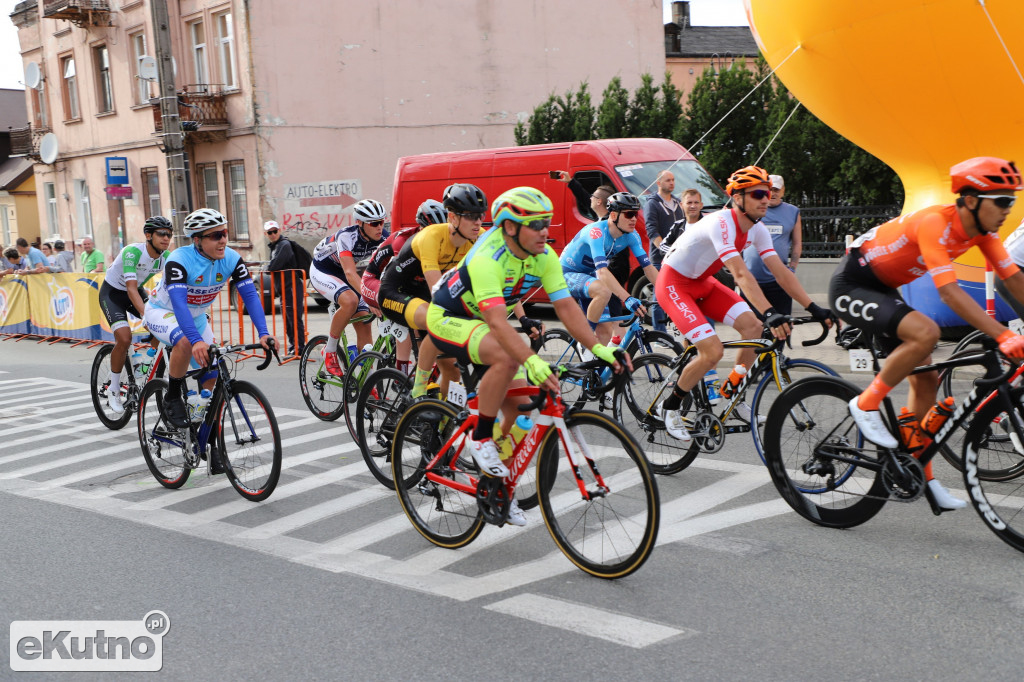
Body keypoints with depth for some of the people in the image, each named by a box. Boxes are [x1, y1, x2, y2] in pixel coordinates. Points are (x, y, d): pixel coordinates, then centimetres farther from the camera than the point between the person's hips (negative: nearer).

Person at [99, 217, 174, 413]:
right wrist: (146, 315, -53)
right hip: (112, 292, -6)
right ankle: (113, 390, -6)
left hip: (136, 291, 6)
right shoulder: (132, 252, -32)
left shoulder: (166, 256, -16)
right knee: (124, 338, -24)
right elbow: (131, 288, -40)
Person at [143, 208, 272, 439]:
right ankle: (172, 399, -15)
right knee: (185, 342, -38)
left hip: (196, 316, 5)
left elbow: (250, 294, -24)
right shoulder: (179, 260, -33)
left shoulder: (231, 259, -20)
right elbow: (178, 303, -43)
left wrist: (263, 333, -39)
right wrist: (197, 341, -57)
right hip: (163, 311, -5)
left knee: (213, 380, -2)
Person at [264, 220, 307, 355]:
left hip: (292, 287, -10)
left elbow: (274, 266, -20)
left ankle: (300, 347, -7)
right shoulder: (274, 246, 20)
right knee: (287, 320, 14)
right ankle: (293, 345, 21)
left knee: (294, 318, -9)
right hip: (284, 289, 10)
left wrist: (267, 267, -1)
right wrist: (270, 267, 5)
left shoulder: (284, 244, -13)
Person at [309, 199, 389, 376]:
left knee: (364, 325, -6)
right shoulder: (347, 236, -34)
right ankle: (330, 351, -15)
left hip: (343, 273, 6)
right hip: (322, 272, -6)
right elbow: (350, 274, -44)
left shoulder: (383, 237, -18)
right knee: (350, 301, -35)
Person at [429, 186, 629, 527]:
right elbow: (497, 321, -44)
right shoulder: (486, 259, -34)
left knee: (518, 403, -3)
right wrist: (532, 361, -57)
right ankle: (480, 438, -16)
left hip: (485, 322, 7)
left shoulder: (544, 257, -12)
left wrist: (599, 348, -30)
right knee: (507, 358, -35)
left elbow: (567, 307, -17)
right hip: (448, 319, -7)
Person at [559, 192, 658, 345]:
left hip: (588, 275, 7)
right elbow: (602, 271, -43)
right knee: (603, 291, -37)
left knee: (606, 331, -3)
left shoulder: (631, 235, -11)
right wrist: (627, 299, -52)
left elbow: (648, 267, -10)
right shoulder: (597, 231, -32)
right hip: (567, 274, -7)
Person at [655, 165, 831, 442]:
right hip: (673, 284, -8)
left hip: (702, 283, 8)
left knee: (752, 325, -8)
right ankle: (670, 407, 2)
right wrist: (770, 313, -49)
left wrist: (814, 308, -15)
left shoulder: (757, 229, -4)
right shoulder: (721, 223, -29)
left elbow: (781, 272, -7)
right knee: (713, 352, -19)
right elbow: (740, 274, -40)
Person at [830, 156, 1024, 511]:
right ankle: (866, 405, -13)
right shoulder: (934, 222, -29)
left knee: (926, 379, 4)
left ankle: (921, 475, 15)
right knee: (926, 332, -32)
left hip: (883, 289, 9)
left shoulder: (979, 229, -3)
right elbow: (950, 292, -38)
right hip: (851, 286, -9)